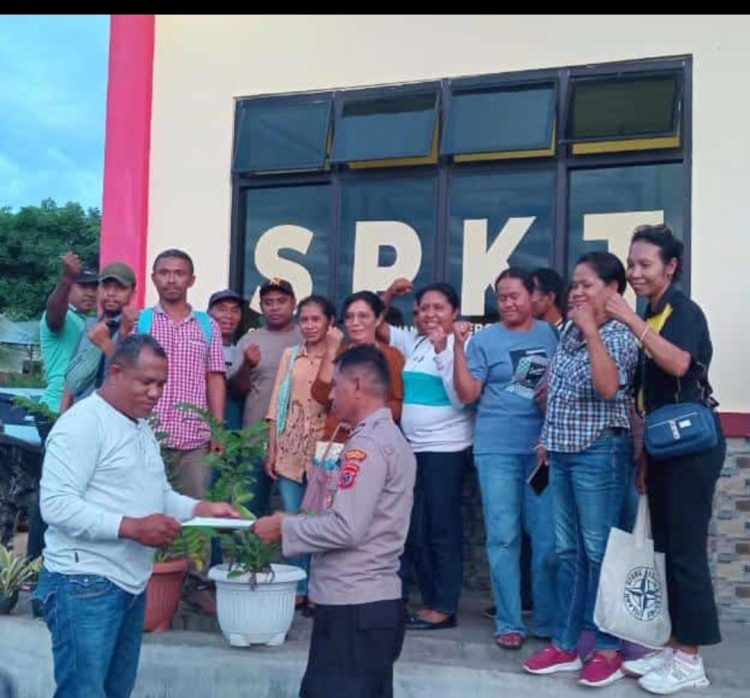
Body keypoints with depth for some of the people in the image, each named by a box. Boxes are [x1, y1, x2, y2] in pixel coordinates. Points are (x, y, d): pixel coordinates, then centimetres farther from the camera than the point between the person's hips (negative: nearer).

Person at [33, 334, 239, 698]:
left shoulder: (141, 428, 16)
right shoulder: (82, 423, -14)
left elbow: (158, 494, 20)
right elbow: (55, 504, -22)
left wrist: (202, 509, 2)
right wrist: (130, 527, -26)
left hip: (132, 583, 9)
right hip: (86, 584, -9)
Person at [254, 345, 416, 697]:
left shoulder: (366, 444, -16)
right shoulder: (392, 438, 14)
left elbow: (346, 529, -23)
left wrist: (285, 527, -10)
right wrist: (299, 521, 9)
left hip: (352, 605, -10)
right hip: (378, 601, 10)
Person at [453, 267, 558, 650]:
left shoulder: (551, 334, 9)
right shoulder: (484, 339, 2)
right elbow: (468, 394, -4)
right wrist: (458, 347, -12)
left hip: (544, 446, 2)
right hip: (497, 449, -1)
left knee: (548, 538, 3)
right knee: (503, 537, 2)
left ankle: (549, 621, 17)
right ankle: (509, 623, 12)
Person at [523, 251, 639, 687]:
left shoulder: (620, 335, -11)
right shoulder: (570, 331, 11)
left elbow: (608, 387, -29)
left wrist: (591, 329, -24)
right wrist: (547, 438, 17)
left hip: (599, 453, -7)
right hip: (562, 452, 8)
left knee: (599, 551, 0)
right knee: (568, 551, 12)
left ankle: (608, 649, 12)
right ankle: (566, 644, 21)